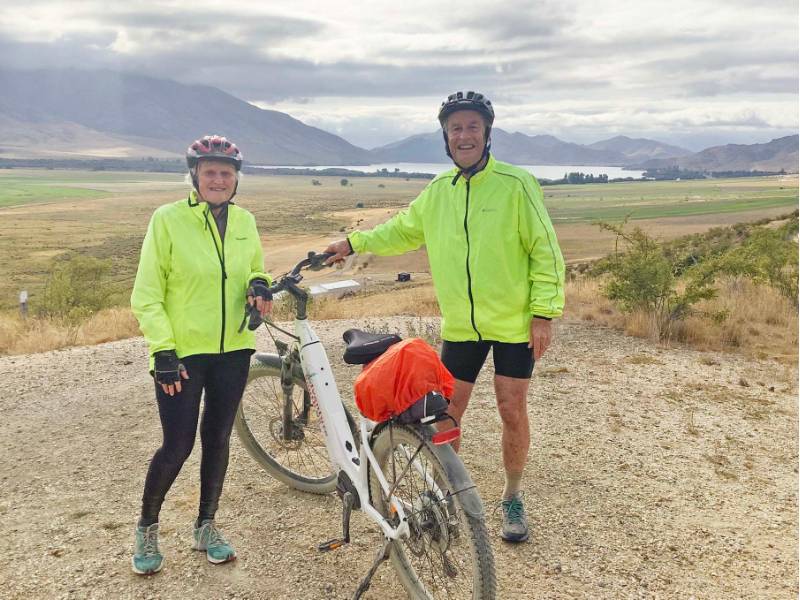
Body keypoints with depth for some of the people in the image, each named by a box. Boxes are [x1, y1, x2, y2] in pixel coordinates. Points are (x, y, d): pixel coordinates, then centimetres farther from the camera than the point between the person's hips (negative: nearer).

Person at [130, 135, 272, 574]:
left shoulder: (244, 221, 4)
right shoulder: (168, 219, -9)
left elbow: (255, 271, 19)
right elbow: (146, 294, -9)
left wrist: (259, 287, -5)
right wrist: (163, 350, -16)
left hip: (233, 350, 4)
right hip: (182, 353, -4)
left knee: (217, 439, 13)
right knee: (178, 445, 0)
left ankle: (206, 527, 31)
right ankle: (146, 528, 25)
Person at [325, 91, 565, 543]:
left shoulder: (516, 184, -11)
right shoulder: (438, 191, 3)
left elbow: (546, 251, -9)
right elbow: (403, 231, 21)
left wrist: (545, 312, -14)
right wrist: (354, 242, 16)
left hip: (514, 323, -3)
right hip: (460, 325, 4)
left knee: (513, 411, 4)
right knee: (447, 412, 7)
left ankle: (513, 498, 26)